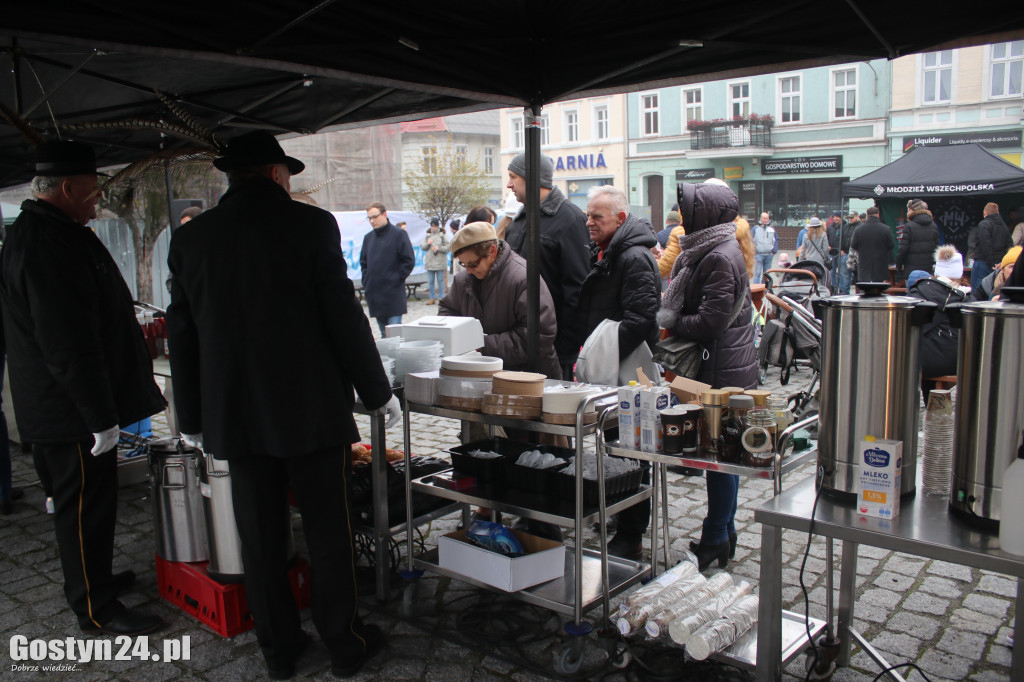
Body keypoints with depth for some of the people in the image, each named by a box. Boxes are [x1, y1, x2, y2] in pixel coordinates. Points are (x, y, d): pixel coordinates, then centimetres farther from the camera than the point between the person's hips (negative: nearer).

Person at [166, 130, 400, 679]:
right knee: (328, 532, 9)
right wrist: (377, 391, 1)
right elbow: (344, 317, -9)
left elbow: (182, 334, 8)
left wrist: (191, 416, 17)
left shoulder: (191, 237, 3)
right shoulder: (310, 224, -8)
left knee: (261, 537, 14)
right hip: (311, 408, -3)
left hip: (235, 413, 4)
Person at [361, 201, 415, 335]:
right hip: (373, 293, 6)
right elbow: (363, 262, 22)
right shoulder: (368, 237, 13)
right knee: (384, 333, 12)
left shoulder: (399, 235, -4)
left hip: (393, 293, -6)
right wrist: (366, 282, 9)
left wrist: (396, 279, -10)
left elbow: (409, 261, -5)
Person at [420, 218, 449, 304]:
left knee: (440, 280, 0)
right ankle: (432, 298, 14)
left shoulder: (443, 235, 1)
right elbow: (422, 247, 10)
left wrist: (438, 248, -15)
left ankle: (441, 298, 6)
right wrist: (427, 244, -8)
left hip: (440, 262, -4)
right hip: (429, 262, 4)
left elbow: (447, 248, -4)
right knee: (430, 281, 7)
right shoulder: (427, 235, 12)